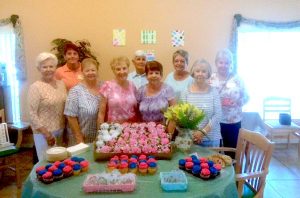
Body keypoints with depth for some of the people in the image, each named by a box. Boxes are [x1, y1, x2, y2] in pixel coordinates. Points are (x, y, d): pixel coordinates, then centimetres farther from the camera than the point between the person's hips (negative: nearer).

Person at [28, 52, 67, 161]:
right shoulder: (35, 87, -12)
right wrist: (46, 133, -15)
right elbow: (32, 114, -14)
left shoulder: (61, 84, 5)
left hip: (61, 130, 5)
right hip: (44, 132, -5)